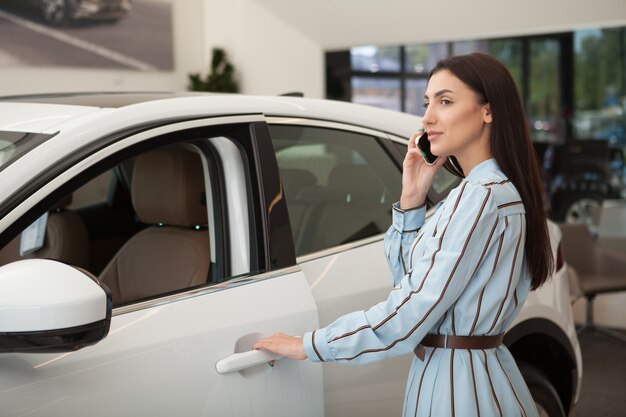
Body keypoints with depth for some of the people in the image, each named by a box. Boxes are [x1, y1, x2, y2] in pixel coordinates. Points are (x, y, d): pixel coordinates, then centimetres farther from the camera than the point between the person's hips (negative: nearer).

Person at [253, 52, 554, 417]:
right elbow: (409, 279, 11)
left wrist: (309, 345, -12)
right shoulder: (494, 189, 11)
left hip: (458, 387, -9)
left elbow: (407, 316, -22)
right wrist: (412, 198, 0)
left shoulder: (482, 196, -20)